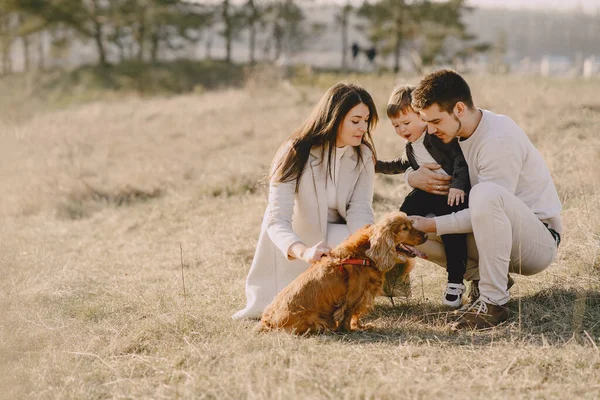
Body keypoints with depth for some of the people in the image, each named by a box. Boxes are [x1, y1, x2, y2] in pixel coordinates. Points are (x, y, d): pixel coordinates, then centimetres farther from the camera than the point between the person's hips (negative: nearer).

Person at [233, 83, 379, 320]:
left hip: (335, 237, 3)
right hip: (295, 238, -3)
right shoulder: (297, 154, -25)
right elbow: (277, 221, -34)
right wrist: (304, 252, -57)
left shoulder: (363, 155, -10)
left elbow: (360, 210, -16)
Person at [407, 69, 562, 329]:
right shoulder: (453, 132, 1)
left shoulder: (500, 140, -24)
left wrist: (432, 225, -26)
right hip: (491, 237, 8)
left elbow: (486, 205, -25)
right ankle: (489, 277, 4)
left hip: (539, 241, -8)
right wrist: (413, 176, -13)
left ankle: (494, 302, -29)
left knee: (485, 193, -39)